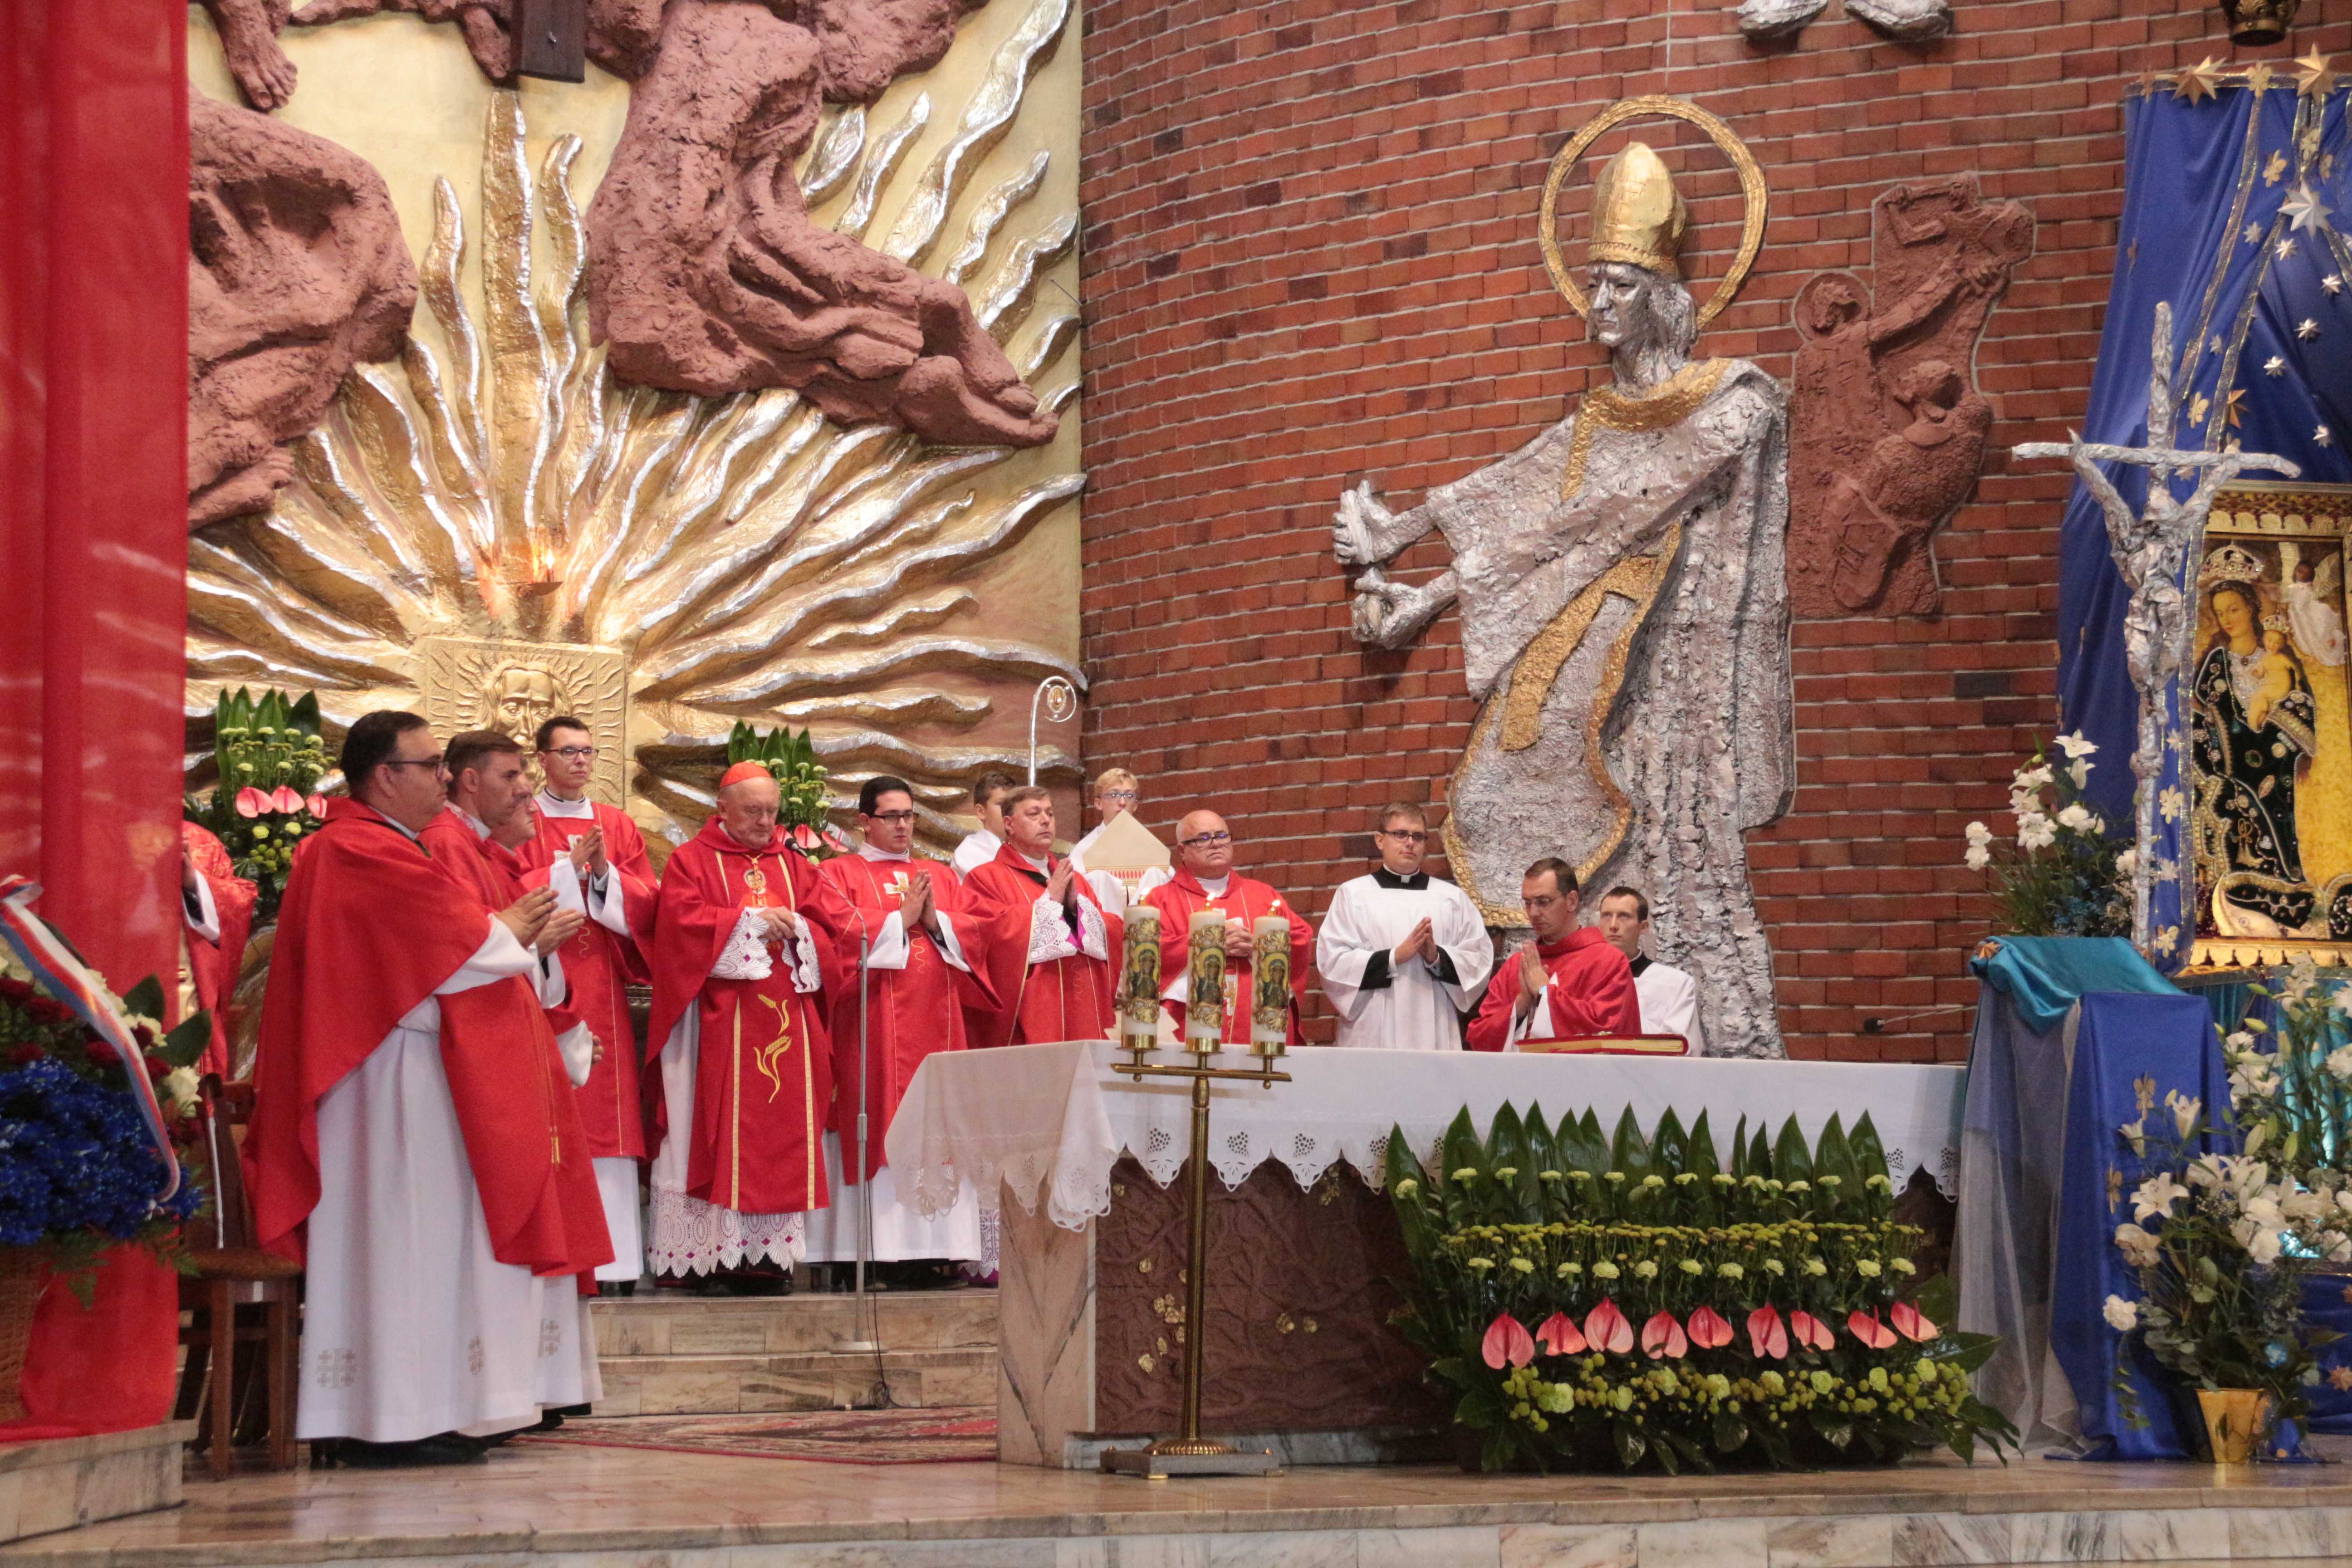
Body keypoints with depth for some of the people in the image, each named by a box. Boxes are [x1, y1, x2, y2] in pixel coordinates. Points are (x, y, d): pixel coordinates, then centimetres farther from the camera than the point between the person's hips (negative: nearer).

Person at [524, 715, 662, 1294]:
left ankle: (614, 1259, 0)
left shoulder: (618, 826, 16)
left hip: (602, 988, 4)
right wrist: (569, 866, -13)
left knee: (608, 1113, 0)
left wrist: (606, 872, -8)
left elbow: (646, 900, 8)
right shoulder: (522, 822, 3)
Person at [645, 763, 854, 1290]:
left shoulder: (794, 866, 18)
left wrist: (794, 928, -10)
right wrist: (751, 923, -11)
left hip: (788, 1024, 4)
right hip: (722, 1024, -4)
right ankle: (721, 1249, -10)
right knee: (724, 1130, -9)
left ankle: (768, 1249, -1)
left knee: (783, 1129, -1)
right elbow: (681, 920, -10)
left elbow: (840, 923, 9)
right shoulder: (692, 861, 6)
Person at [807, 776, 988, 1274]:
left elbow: (973, 934, 9)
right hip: (876, 1025, -5)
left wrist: (935, 919, -7)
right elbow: (843, 935, -9)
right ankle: (879, 1247, -11)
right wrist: (901, 918, -8)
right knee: (880, 1133, -9)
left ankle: (938, 1244, -2)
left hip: (936, 1023, 5)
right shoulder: (839, 873, 6)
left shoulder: (940, 876, 20)